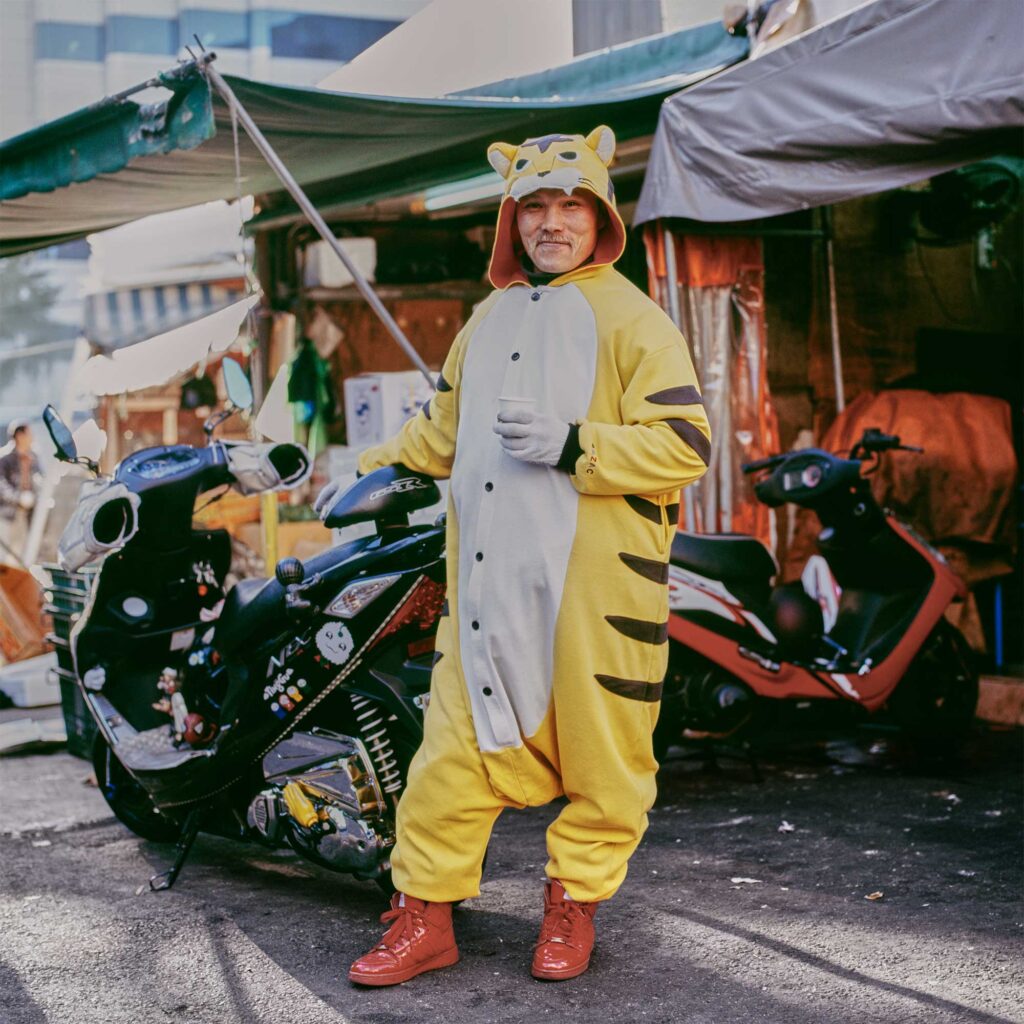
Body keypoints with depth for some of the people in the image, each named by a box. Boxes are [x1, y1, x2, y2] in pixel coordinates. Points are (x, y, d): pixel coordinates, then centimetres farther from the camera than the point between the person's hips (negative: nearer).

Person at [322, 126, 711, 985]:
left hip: (599, 577, -5)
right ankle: (425, 915, 13)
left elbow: (684, 446, -13)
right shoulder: (491, 319, 19)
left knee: (599, 752, 4)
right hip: (492, 577, 5)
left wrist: (574, 445, -20)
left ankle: (574, 902, 23)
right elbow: (443, 429, 32)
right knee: (457, 739, 4)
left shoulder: (629, 318, -3)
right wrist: (374, 474, 27)